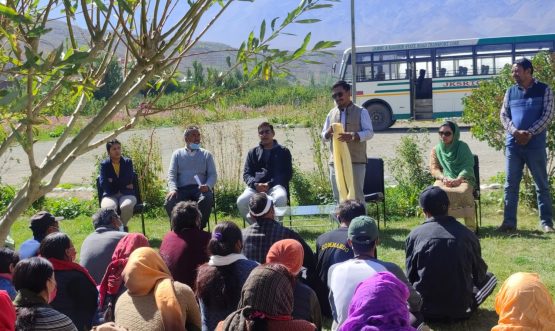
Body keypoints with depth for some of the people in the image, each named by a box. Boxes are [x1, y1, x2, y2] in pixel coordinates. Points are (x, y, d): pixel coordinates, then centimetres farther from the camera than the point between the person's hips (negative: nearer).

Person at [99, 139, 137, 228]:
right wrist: (123, 185, -5)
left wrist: (112, 181, -1)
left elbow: (129, 179, -2)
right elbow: (103, 183, -6)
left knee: (126, 206, -35)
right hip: (110, 195, -1)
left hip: (126, 194, 1)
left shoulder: (128, 162, 10)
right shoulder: (104, 164, 7)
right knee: (107, 208, -36)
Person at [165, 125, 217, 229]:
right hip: (182, 189, 0)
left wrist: (207, 186, -14)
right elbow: (171, 174, 8)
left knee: (207, 200, -35)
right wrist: (172, 189, -13)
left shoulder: (206, 154, 19)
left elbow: (213, 174, 9)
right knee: (169, 203, -31)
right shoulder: (178, 154, 19)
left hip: (200, 189, 0)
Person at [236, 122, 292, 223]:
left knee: (280, 199, -39)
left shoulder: (283, 151, 18)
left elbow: (288, 174, 7)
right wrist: (255, 184, -8)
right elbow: (246, 174, 16)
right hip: (255, 186, 2)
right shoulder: (253, 152, 25)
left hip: (276, 185, -2)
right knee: (241, 201, -31)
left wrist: (269, 184, -9)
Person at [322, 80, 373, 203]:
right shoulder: (331, 113, 13)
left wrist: (352, 136, -25)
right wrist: (328, 133, -9)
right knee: (338, 197, 8)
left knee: (357, 195, 1)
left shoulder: (361, 112, 1)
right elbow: (323, 136, 16)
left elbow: (369, 132, -7)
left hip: (356, 161, -4)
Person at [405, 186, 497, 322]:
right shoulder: (467, 234, -3)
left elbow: (410, 276, 3)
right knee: (488, 277, 25)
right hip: (460, 309, 1)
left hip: (425, 310, -1)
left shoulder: (415, 235, -6)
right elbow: (480, 273, 10)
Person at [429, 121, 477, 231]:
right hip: (444, 180, 2)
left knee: (464, 191, -37)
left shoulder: (462, 146, 8)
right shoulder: (436, 150, 15)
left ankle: (470, 227, -27)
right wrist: (444, 178, -16)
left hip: (462, 179, -1)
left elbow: (468, 166, -2)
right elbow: (434, 169, 6)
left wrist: (458, 179, -20)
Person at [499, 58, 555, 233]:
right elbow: (504, 115, 6)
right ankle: (509, 222, 10)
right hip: (513, 144, 3)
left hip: (535, 144, -3)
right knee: (510, 184, 4)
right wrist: (515, 132, -12)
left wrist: (530, 133, -15)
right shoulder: (510, 91, 11)